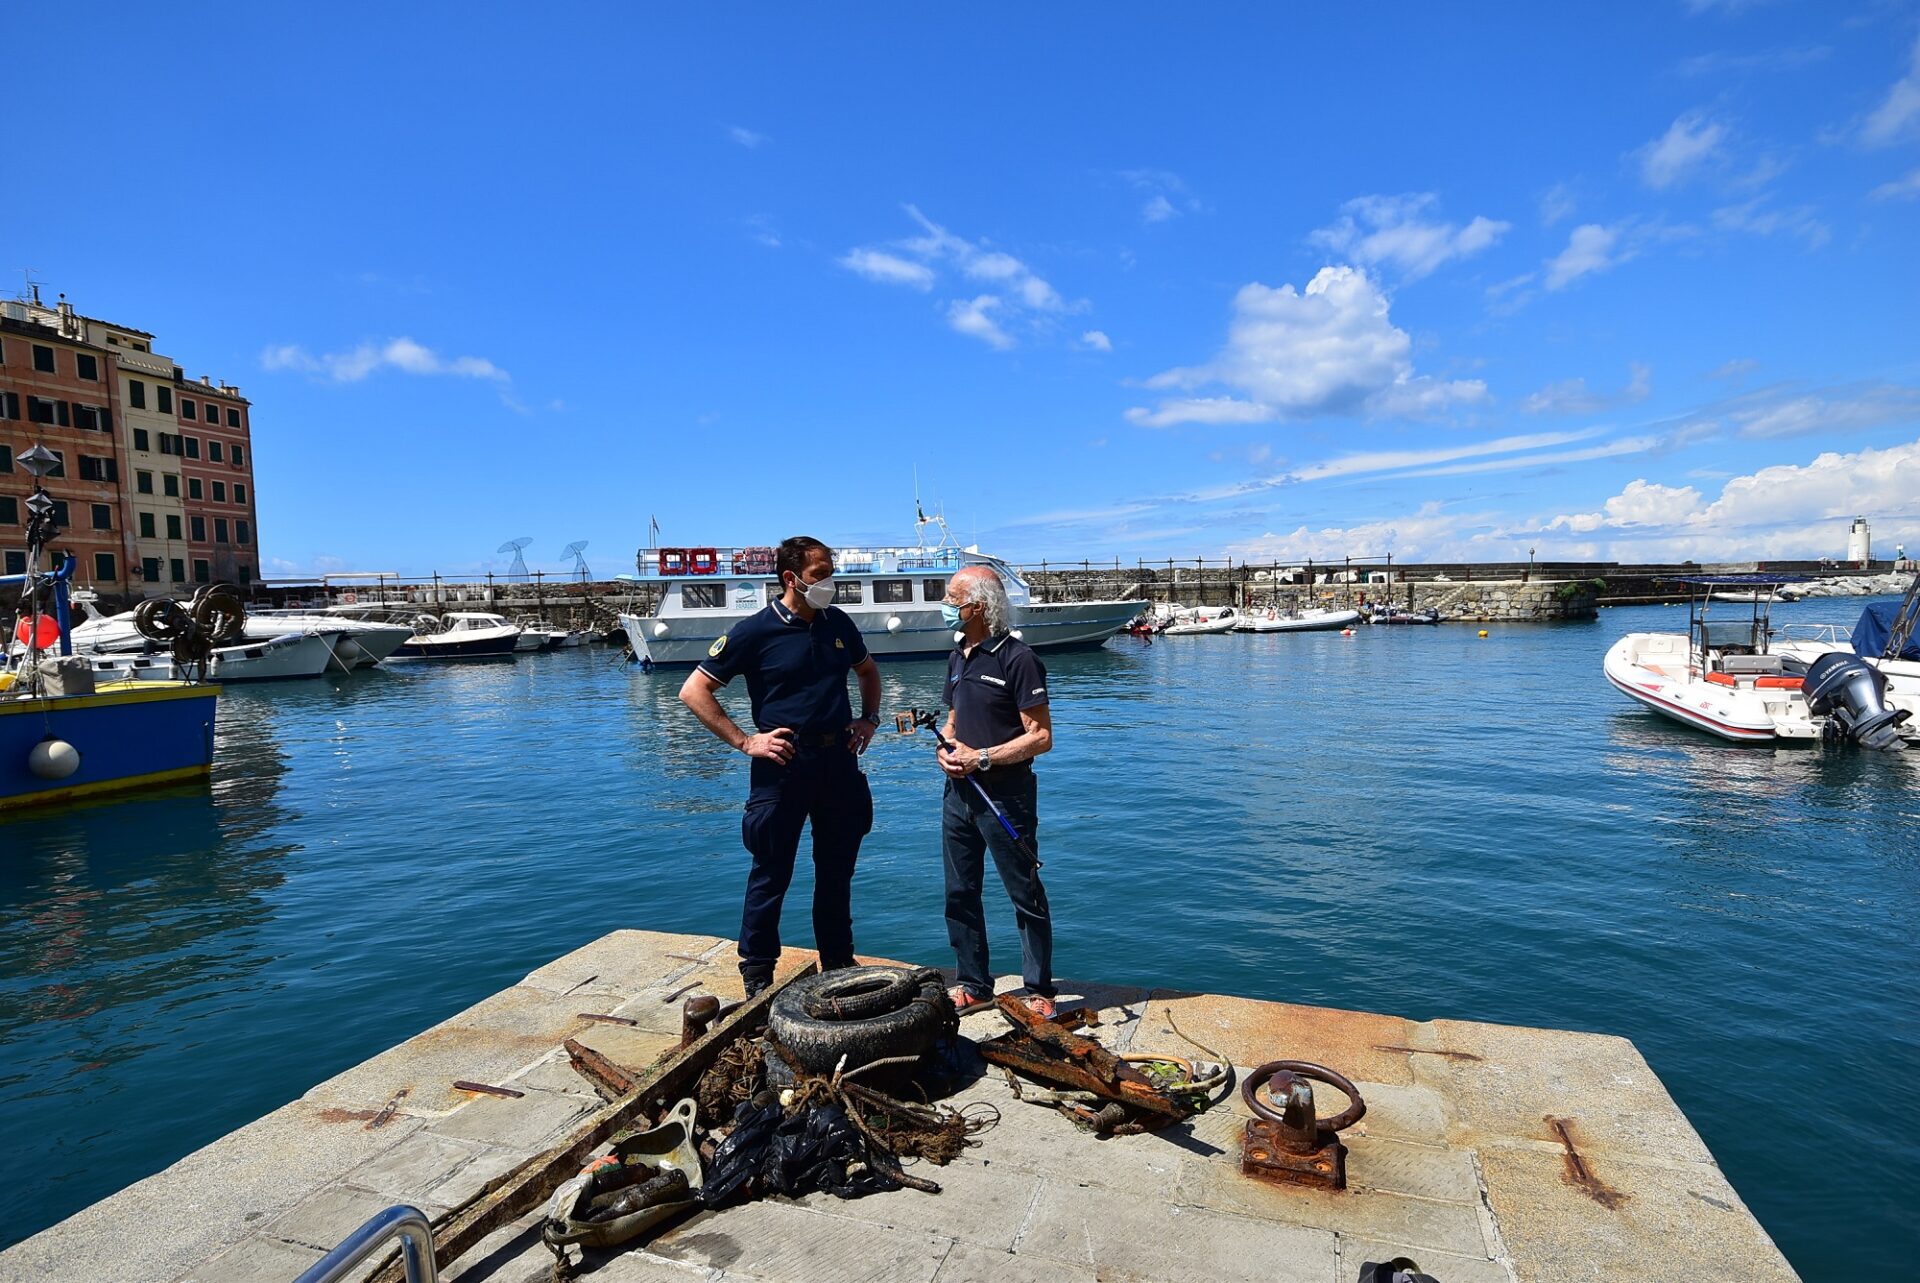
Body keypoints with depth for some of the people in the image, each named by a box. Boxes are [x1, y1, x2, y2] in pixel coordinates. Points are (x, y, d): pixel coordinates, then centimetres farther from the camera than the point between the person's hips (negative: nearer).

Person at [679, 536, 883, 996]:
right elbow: (694, 691, -7)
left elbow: (868, 670, 26)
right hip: (783, 764, -5)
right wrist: (745, 741, -11)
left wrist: (870, 719, 11)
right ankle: (757, 974, 22)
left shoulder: (838, 623, 7)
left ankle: (839, 963, 31)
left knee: (838, 870, 15)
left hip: (839, 761, 5)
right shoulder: (755, 631, -9)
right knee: (772, 873, 5)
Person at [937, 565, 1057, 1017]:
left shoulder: (1018, 659, -14)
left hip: (1005, 794, -8)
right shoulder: (957, 658, 11)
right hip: (959, 792, 8)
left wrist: (983, 758, -19)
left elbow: (1041, 737, -15)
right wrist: (945, 749, 1)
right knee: (960, 894, 14)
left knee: (1026, 896, 5)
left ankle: (1039, 991, 19)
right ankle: (974, 985, 29)